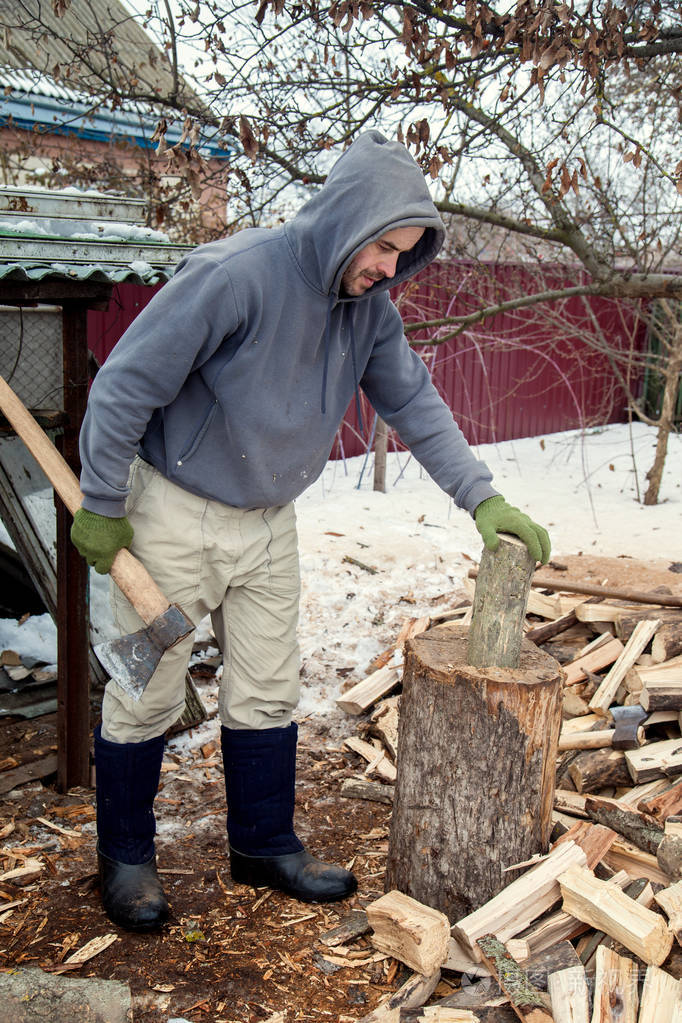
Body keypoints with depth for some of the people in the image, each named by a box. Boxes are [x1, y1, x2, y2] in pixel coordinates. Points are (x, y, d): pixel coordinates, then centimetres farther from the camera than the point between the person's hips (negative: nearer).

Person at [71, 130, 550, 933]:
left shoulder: (369, 309, -4)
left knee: (267, 691, 12)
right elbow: (126, 384, -21)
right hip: (173, 513, -6)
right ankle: (125, 855, 24)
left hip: (269, 520, 6)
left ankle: (265, 845, 29)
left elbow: (415, 405, 3)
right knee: (147, 693, 5)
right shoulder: (235, 276, -26)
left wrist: (481, 498, -6)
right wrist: (102, 507, -15)